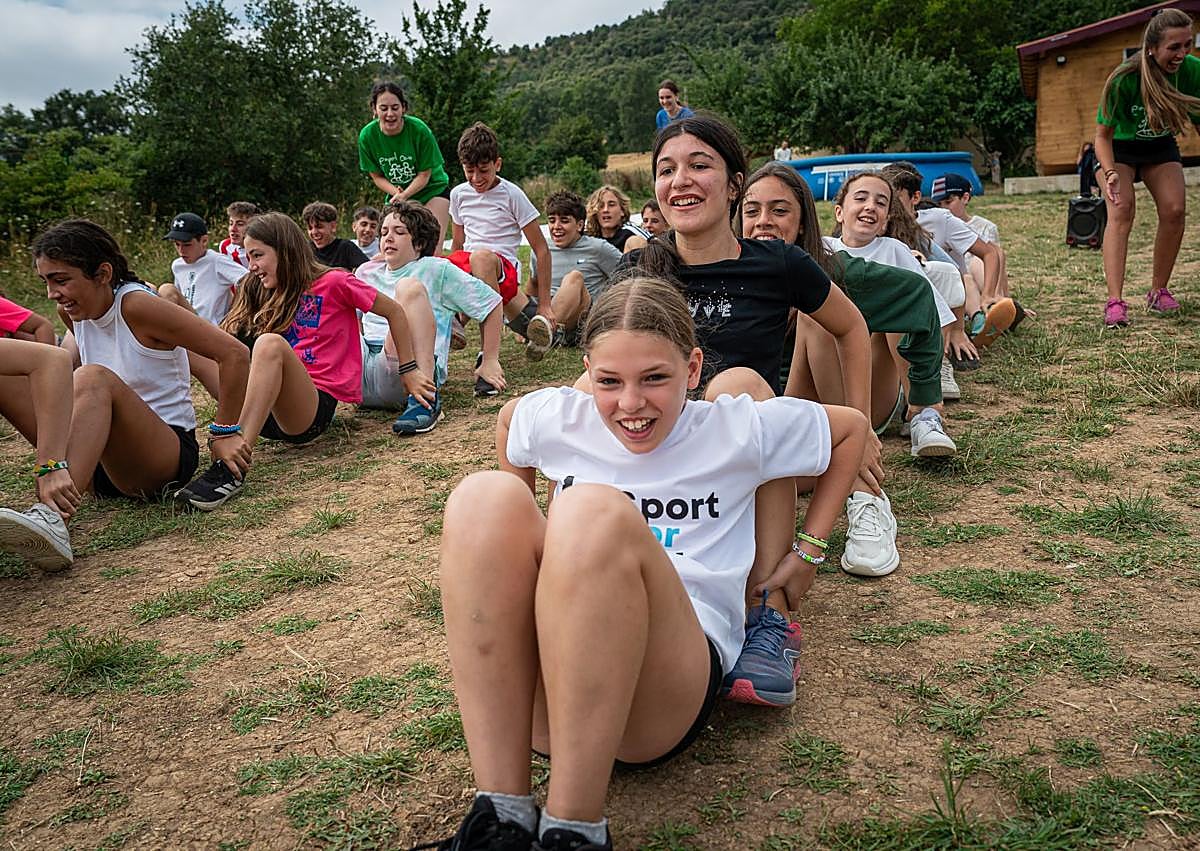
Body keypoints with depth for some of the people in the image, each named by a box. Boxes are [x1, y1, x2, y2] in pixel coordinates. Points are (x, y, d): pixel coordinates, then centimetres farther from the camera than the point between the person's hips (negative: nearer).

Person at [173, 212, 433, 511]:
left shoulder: (333, 282, 4)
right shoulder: (267, 295, 22)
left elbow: (394, 311, 7)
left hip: (316, 407, -6)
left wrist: (409, 371, 6)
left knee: (270, 343, -33)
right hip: (267, 411, 6)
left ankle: (232, 467, -46)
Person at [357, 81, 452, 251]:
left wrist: (404, 195, -28)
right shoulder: (367, 135, -13)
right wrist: (395, 192, -22)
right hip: (397, 194, 3)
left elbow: (424, 175, -14)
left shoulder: (419, 130, -22)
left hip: (433, 190, -3)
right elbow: (376, 176, -3)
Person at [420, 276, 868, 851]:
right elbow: (509, 419, 34)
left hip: (676, 682, -2)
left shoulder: (739, 430, 6)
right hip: (538, 695, 3)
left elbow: (852, 428, 21)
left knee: (597, 512, -31)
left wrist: (807, 550, 20)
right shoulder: (558, 419, 10)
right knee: (485, 496, -24)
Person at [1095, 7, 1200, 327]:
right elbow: (1103, 135, -23)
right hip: (1120, 148, -3)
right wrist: (1110, 173, -39)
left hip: (1161, 148, 4)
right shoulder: (1124, 80, -31)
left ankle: (1159, 291, 2)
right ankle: (1115, 302, -32)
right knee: (1121, 210, -23)